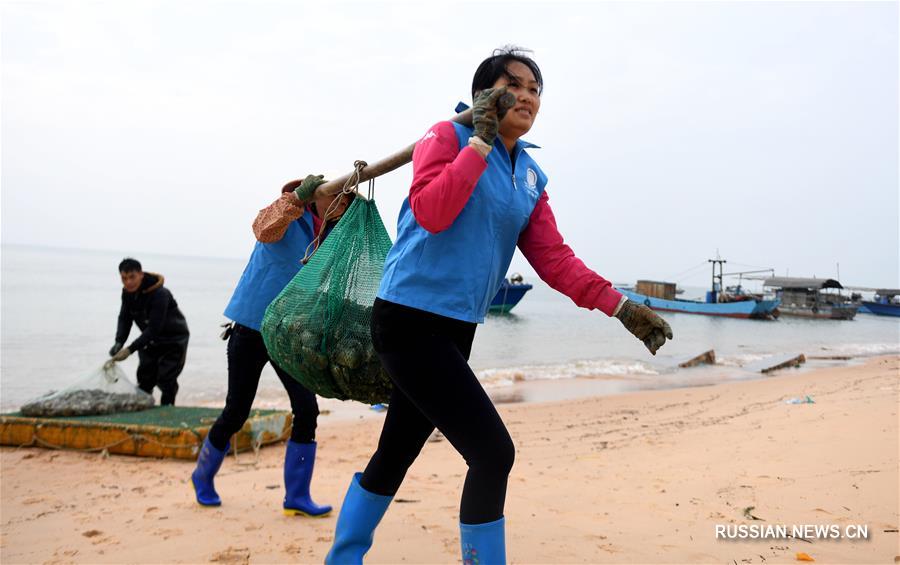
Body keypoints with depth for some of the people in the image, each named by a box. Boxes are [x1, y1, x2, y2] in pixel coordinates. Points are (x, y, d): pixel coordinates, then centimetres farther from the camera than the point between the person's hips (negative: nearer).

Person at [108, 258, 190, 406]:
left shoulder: (159, 294, -32)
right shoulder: (127, 292, -8)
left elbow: (154, 328, -34)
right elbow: (124, 318, -5)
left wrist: (130, 349, -37)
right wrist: (119, 342, -22)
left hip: (174, 339, -7)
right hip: (151, 340, 7)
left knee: (166, 380, -11)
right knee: (144, 377, 9)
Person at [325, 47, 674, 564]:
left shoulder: (532, 177, 13)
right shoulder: (449, 136, -5)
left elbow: (555, 259, 8)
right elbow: (430, 213, -22)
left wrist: (623, 309, 0)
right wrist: (481, 139, -16)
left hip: (457, 328, 7)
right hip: (411, 320, -7)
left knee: (397, 454, 17)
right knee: (493, 453, -12)